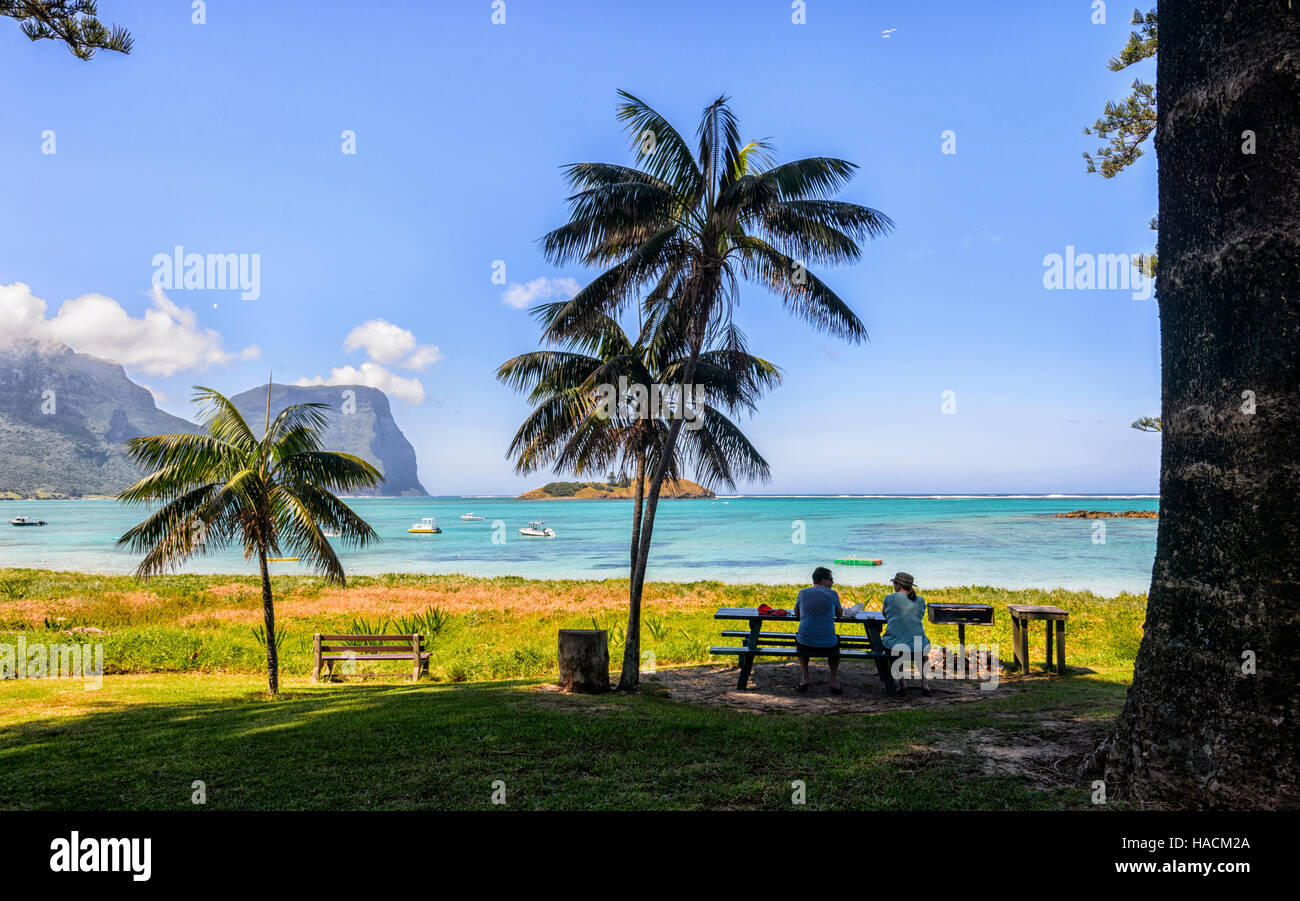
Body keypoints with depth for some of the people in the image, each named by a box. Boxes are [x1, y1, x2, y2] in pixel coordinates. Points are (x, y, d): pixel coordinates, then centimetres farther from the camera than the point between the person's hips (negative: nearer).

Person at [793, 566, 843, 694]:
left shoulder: (803, 593, 5)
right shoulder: (832, 594, 1)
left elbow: (796, 614, 22)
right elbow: (840, 614, 18)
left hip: (805, 644, 1)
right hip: (827, 644, -1)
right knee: (835, 642, 36)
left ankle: (805, 677, 25)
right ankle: (834, 680, 23)